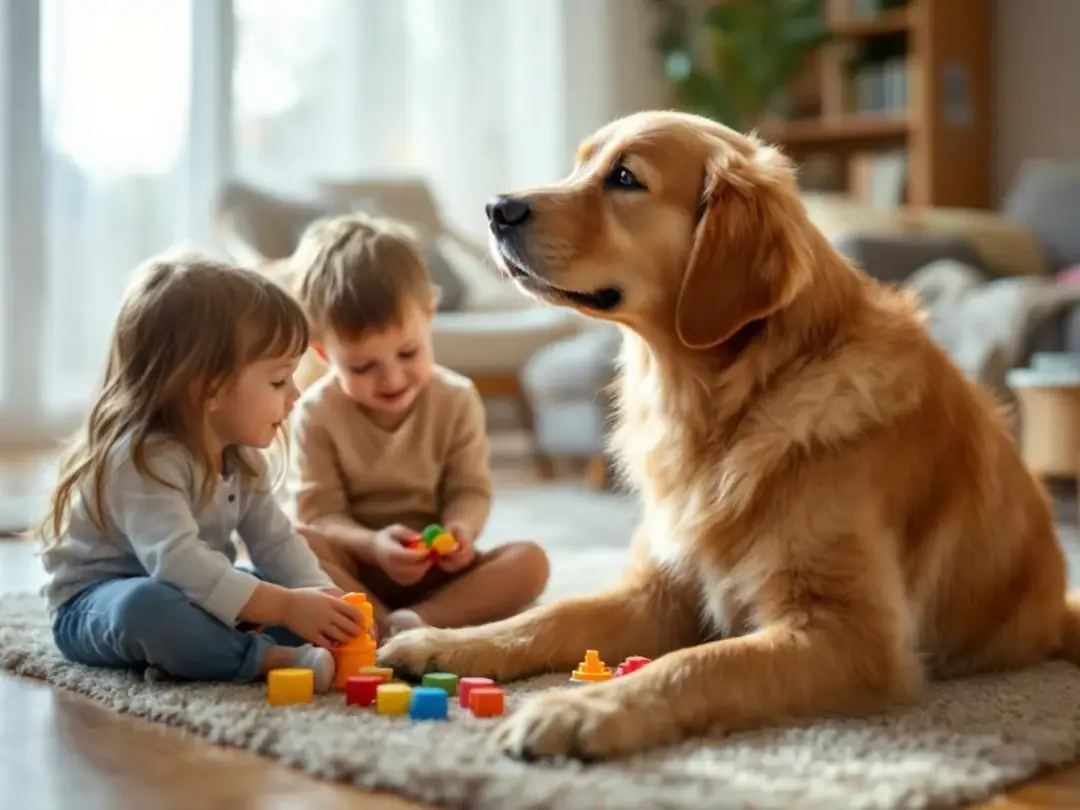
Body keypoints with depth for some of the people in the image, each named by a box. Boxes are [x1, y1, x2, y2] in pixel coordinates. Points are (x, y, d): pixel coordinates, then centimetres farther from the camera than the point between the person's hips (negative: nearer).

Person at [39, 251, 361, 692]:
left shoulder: (241, 456, 0)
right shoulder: (143, 458, -29)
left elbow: (276, 542, -1)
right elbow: (178, 563, -40)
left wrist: (323, 598, -20)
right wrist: (285, 608, -45)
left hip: (194, 595, 9)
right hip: (96, 605, -8)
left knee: (301, 590, -4)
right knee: (147, 605, -42)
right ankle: (268, 659, -38)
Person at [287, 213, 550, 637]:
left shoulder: (457, 400, -3)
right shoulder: (316, 414, -8)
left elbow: (470, 489, -1)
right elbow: (319, 513, -10)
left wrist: (461, 528, -25)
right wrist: (372, 545, -30)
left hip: (435, 571, 2)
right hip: (356, 567, -2)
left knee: (529, 560, -23)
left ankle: (413, 624, -37)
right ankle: (394, 629, -36)